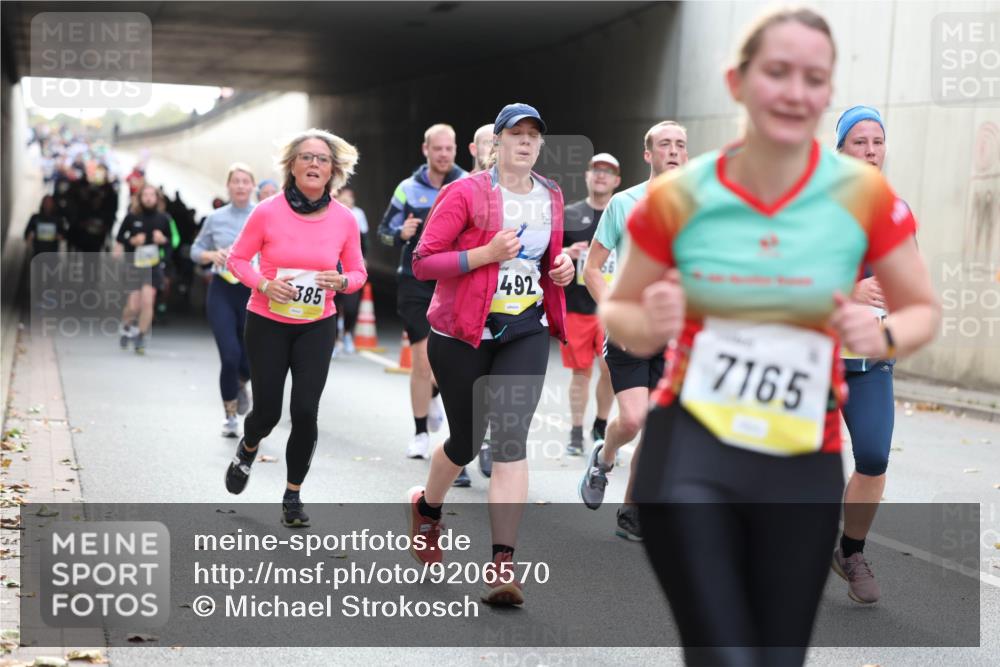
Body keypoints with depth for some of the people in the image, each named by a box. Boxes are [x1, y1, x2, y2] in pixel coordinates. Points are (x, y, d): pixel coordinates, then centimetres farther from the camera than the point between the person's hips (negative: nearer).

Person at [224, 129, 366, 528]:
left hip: (317, 327, 1)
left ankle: (293, 497, 13)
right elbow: (236, 259, -3)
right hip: (267, 324, -1)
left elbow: (358, 272, 4)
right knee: (267, 411, 3)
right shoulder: (267, 212, -13)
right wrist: (263, 284, -21)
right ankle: (247, 450, 42)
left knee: (305, 411, -7)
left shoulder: (344, 219, -7)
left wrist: (343, 281, -19)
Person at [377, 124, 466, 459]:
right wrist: (402, 234, -13)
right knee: (422, 359, -3)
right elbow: (385, 231, 9)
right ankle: (420, 434, 11)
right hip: (416, 281, 0)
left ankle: (433, 395, 35)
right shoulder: (408, 188, 3)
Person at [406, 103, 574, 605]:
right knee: (466, 443, 9)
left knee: (511, 439, -12)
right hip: (463, 333, -3)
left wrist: (562, 269, 4)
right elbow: (422, 262, -12)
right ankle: (427, 508, 44)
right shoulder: (465, 194, -8)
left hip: (526, 332, 3)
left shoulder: (551, 197, 9)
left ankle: (501, 566, -13)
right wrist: (487, 253, -22)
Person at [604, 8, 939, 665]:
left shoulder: (865, 196, -6)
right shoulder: (677, 198, -6)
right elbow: (618, 310, 7)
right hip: (688, 451, -1)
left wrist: (883, 336, -16)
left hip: (804, 463, 2)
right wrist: (649, 324, -16)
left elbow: (923, 309, 7)